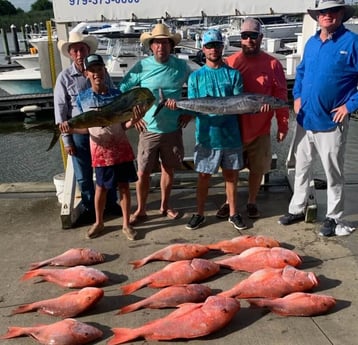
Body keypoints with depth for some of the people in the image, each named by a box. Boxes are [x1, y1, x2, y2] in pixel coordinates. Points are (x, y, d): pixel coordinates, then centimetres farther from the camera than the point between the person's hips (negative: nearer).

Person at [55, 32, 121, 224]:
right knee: (83, 175, 9)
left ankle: (111, 203, 35)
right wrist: (67, 141, -6)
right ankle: (89, 208, 29)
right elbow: (60, 110, -4)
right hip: (79, 131, -2)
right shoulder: (64, 77, -6)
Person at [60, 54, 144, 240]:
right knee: (101, 187, 10)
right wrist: (71, 129, -17)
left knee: (124, 185, 7)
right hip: (100, 149, -1)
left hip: (121, 146, 1)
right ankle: (99, 222, 30)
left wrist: (133, 120, -22)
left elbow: (123, 125, -1)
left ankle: (126, 224, 21)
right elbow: (86, 128, 1)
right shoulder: (82, 98, -4)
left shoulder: (117, 94, -3)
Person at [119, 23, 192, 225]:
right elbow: (122, 91, 1)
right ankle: (141, 210, 19)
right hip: (148, 130, -1)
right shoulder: (142, 67, -5)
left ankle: (165, 206, 33)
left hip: (173, 130, 2)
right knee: (143, 172, 1)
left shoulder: (181, 66, -1)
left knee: (168, 169, 14)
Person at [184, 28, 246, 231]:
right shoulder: (196, 76, 5)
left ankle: (233, 213, 26)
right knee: (204, 176, 8)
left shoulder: (233, 74, 6)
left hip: (230, 135, 1)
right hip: (206, 136, -1)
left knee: (231, 175, 11)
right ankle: (200, 214, 22)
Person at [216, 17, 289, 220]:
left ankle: (252, 202, 31)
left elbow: (280, 96, -2)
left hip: (260, 129, 0)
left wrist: (283, 125, -3)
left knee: (258, 168, 12)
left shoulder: (273, 64, -3)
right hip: (233, 128, 1)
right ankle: (229, 202, 30)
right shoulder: (230, 62, -1)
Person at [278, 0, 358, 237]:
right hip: (305, 119, 6)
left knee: (333, 173, 7)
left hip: (331, 121, -6)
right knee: (302, 168, 16)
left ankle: (334, 217, 22)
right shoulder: (311, 43, 10)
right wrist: (297, 96, 10)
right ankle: (297, 209, 31)